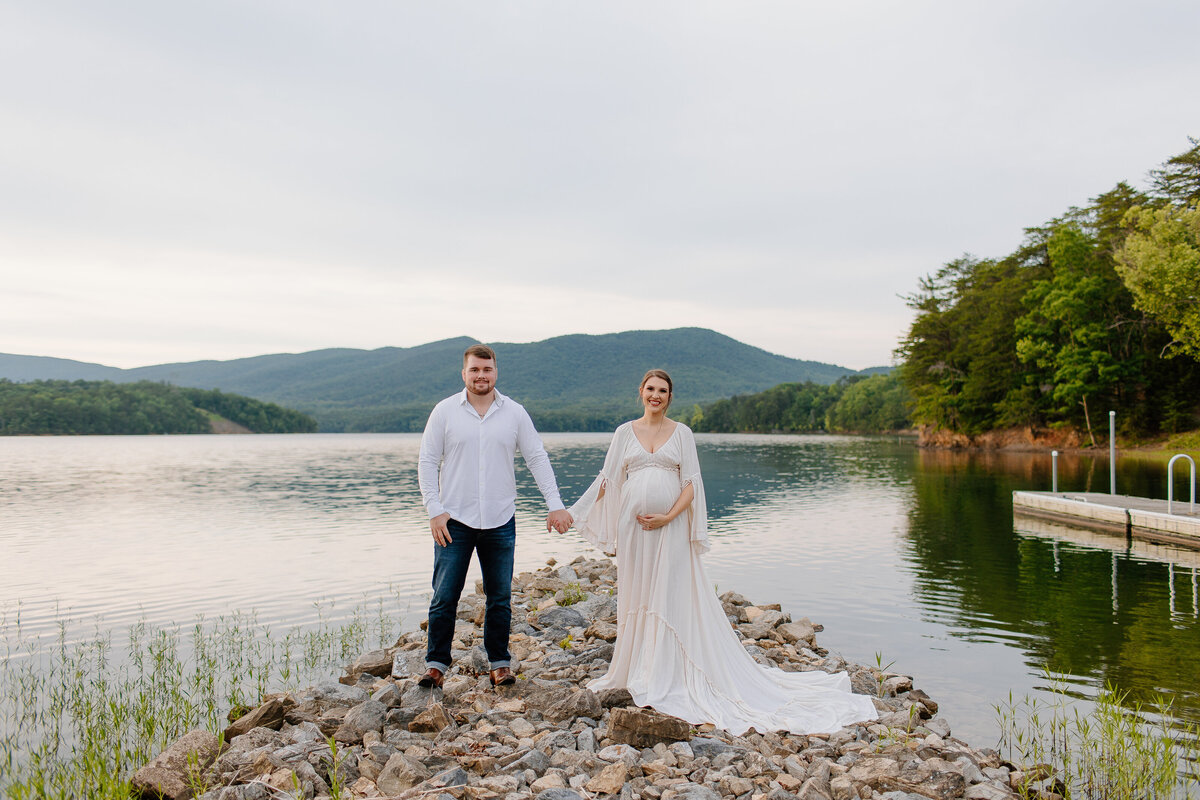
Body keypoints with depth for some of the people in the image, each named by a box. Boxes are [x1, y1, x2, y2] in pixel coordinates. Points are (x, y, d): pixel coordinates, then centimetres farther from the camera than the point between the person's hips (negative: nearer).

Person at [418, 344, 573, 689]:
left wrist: (555, 504, -2)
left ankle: (499, 663, 21)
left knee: (500, 598, 8)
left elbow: (537, 458, 6)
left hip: (500, 521, 1)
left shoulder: (514, 412, 5)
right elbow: (427, 462, 2)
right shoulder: (445, 411, 1)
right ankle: (436, 664, 15)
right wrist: (435, 510, -7)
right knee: (444, 597, 1)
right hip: (454, 521, -1)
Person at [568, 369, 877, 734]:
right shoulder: (625, 432, 7)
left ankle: (667, 677, 10)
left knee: (671, 595, 0)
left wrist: (668, 517, -12)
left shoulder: (681, 433, 4)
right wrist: (578, 513, 3)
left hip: (670, 528, -1)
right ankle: (637, 669, 21)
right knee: (636, 596, 8)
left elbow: (691, 484, 0)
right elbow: (609, 481, 9)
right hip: (633, 526, 2)